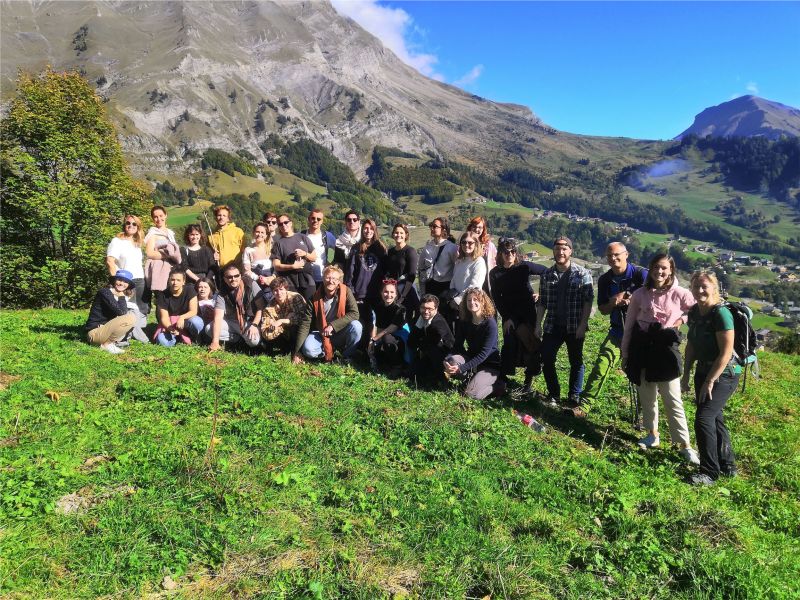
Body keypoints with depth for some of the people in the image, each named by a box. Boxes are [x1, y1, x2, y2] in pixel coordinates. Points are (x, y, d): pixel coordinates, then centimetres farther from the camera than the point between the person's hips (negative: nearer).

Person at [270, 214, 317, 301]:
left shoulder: (303, 238, 11)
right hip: (289, 282, -2)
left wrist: (305, 254, -6)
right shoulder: (278, 243, 6)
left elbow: (314, 258, 14)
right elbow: (276, 266, 0)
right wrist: (293, 266, -12)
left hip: (306, 279, 2)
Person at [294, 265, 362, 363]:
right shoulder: (315, 297, -13)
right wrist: (297, 351, -15)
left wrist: (332, 325, -29)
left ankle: (346, 356, -4)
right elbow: (305, 324, -11)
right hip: (320, 334, 0)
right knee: (308, 349, -29)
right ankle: (331, 350, 4)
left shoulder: (346, 292, -14)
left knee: (356, 326, -30)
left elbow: (354, 314, -22)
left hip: (340, 334, 0)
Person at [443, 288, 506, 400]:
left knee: (471, 393, -24)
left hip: (490, 364, -5)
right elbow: (458, 346, -4)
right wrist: (448, 360, -27)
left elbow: (484, 353, -23)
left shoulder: (490, 323, -19)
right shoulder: (464, 321, -2)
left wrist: (461, 368, -30)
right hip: (472, 359, 5)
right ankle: (474, 378, 0)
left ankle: (499, 385, 4)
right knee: (452, 360, -26)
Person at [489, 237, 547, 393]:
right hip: (509, 315, 1)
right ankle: (505, 377, 5)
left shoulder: (525, 267, -9)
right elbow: (496, 298, 1)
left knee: (531, 345, -2)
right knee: (510, 346, -4)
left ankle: (528, 380, 8)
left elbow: (546, 271, 3)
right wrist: (506, 318, -5)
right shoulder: (495, 273, -2)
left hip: (529, 313, -1)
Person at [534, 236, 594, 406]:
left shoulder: (582, 274, -4)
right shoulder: (547, 275, 7)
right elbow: (541, 302, 10)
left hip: (574, 327, -3)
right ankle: (553, 394, 18)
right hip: (552, 327, 3)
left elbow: (588, 301, -6)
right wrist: (538, 325, 4)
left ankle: (574, 396, 23)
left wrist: (583, 325, -13)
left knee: (576, 362, 8)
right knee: (547, 360, 0)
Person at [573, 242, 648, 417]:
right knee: (602, 364, -11)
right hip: (617, 330, 3)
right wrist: (613, 302, -13)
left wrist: (630, 300, -21)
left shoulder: (640, 274, -9)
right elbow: (603, 309, 9)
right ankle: (584, 405, -12)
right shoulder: (604, 280, 5)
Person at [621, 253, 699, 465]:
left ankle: (685, 445, 9)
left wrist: (682, 319, -10)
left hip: (666, 347, -3)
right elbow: (629, 324, 6)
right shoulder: (640, 294, 1)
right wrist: (625, 354, 7)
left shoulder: (680, 294, -6)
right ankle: (652, 435, 31)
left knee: (673, 399, -2)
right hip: (642, 347, 3)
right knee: (646, 395, 14)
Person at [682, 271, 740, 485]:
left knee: (704, 419, -10)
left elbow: (726, 352, -21)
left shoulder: (721, 313, -21)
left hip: (724, 375, -8)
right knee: (715, 418, 16)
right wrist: (686, 375, 9)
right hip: (703, 371, 8)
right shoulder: (694, 312, 3)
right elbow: (691, 345, 11)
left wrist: (710, 382, -18)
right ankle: (727, 465, 33)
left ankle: (710, 473, 4)